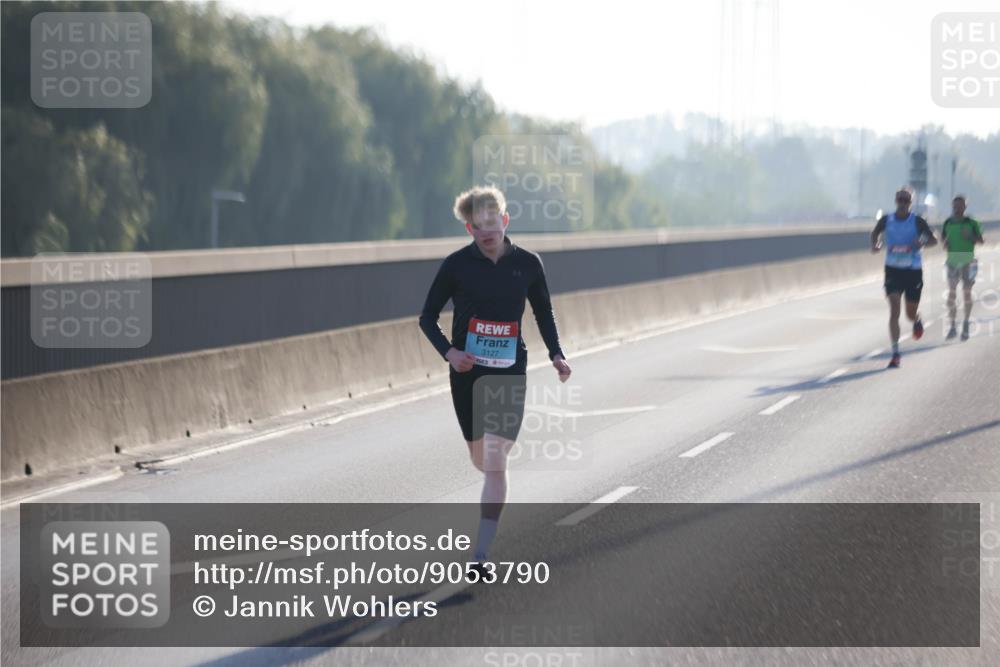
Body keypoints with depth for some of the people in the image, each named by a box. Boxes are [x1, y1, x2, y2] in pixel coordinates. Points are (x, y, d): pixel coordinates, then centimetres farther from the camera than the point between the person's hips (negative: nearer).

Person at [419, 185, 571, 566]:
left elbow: (544, 312, 15)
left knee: (495, 461, -11)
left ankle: (482, 555, -10)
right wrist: (448, 351, -14)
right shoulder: (457, 265, -4)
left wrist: (555, 354, 0)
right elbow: (428, 317, 2)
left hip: (509, 373, -1)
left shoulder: (527, 264, -1)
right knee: (481, 460, 12)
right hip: (467, 372, 1)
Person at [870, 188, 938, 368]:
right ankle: (895, 353, -12)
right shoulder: (886, 220, -1)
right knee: (894, 311, -13)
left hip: (913, 271, 0)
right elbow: (875, 233, 18)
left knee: (911, 314, 10)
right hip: (893, 270, 0)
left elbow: (934, 240, -1)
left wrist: (921, 243, -23)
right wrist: (875, 244, -4)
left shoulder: (917, 221, -6)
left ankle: (917, 320, 51)